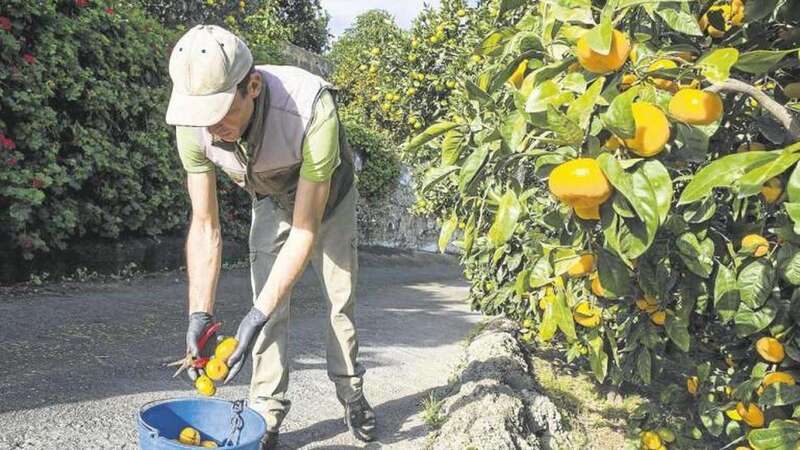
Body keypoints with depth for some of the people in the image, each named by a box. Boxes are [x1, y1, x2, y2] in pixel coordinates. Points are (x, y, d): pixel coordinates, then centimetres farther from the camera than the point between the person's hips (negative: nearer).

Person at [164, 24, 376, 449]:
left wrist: (257, 315, -42)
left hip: (328, 196, -2)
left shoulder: (312, 110, -46)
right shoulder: (193, 126, -32)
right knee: (271, 306, -5)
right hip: (271, 200, 3)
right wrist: (200, 313, -29)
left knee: (342, 299, 4)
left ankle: (352, 395, 24)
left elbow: (305, 229, -39)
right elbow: (204, 227, -22)